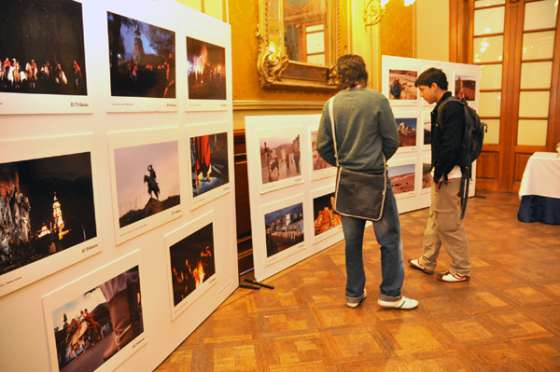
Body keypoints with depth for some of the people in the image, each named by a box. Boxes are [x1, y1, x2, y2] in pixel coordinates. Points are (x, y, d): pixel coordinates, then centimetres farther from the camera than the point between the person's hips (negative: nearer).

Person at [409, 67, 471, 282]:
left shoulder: (451, 107, -17)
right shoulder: (443, 107, 13)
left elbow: (451, 146, -23)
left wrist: (439, 175, -17)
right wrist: (436, 173, 12)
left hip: (448, 176, -10)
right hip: (442, 173, 10)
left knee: (449, 224, 1)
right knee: (434, 220, 18)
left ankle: (461, 270, 16)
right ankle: (427, 262, 31)